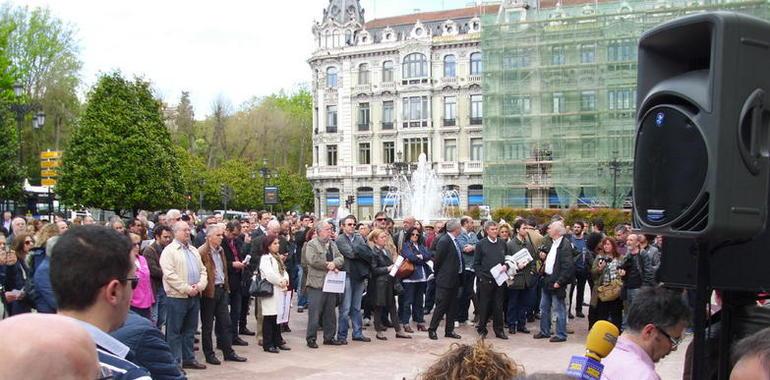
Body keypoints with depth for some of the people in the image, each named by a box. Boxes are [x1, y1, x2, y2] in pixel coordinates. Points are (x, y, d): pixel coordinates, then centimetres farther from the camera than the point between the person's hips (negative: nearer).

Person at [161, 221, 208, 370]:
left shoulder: (194, 250, 15)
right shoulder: (169, 250, -7)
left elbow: (203, 271, 14)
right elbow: (170, 275, -16)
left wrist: (200, 285, -5)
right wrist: (187, 289, -17)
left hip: (195, 296, 7)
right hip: (177, 296, -7)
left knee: (190, 330, 13)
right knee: (175, 331, 0)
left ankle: (188, 358, 22)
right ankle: (175, 362, 6)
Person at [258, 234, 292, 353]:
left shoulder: (277, 257, 17)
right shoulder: (265, 258, -10)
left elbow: (284, 271, 14)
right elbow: (269, 274, -21)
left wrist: (285, 281, -7)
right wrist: (280, 282, -11)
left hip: (279, 290, 8)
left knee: (278, 316, 13)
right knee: (269, 318, -4)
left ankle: (278, 341, 20)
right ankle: (267, 344, 1)